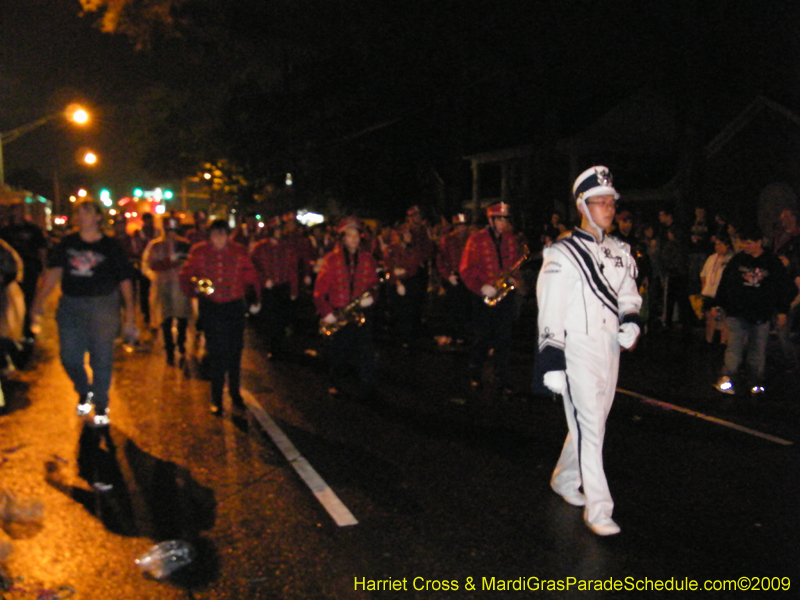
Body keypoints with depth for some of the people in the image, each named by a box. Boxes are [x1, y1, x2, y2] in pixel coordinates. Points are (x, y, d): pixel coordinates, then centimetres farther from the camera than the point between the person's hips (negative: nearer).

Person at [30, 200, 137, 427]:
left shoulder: (111, 246, -1)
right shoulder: (67, 243, 7)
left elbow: (125, 280, -1)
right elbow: (53, 272, -2)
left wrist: (130, 314, -5)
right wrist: (39, 300, -16)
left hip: (103, 306, -3)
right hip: (70, 306, 3)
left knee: (101, 359, 1)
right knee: (70, 358, 6)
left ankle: (101, 407, 19)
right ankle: (84, 393, 36)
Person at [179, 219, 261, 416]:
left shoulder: (239, 252, 1)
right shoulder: (199, 252, 0)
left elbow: (251, 277, 5)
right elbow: (185, 275, 6)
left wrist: (254, 299, -8)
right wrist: (194, 288, -15)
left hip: (235, 306, 1)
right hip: (210, 307, -1)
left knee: (234, 351, 7)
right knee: (216, 353, -1)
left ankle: (235, 391, 27)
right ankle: (216, 398, 13)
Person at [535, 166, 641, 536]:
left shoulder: (619, 252, 12)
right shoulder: (563, 255, -8)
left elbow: (629, 294, 22)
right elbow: (550, 313, -10)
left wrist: (631, 321, 0)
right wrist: (552, 363, -14)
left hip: (609, 349, 7)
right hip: (577, 351, -7)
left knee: (591, 422, 15)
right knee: (589, 427, -6)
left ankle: (564, 480, 35)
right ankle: (597, 508, 2)